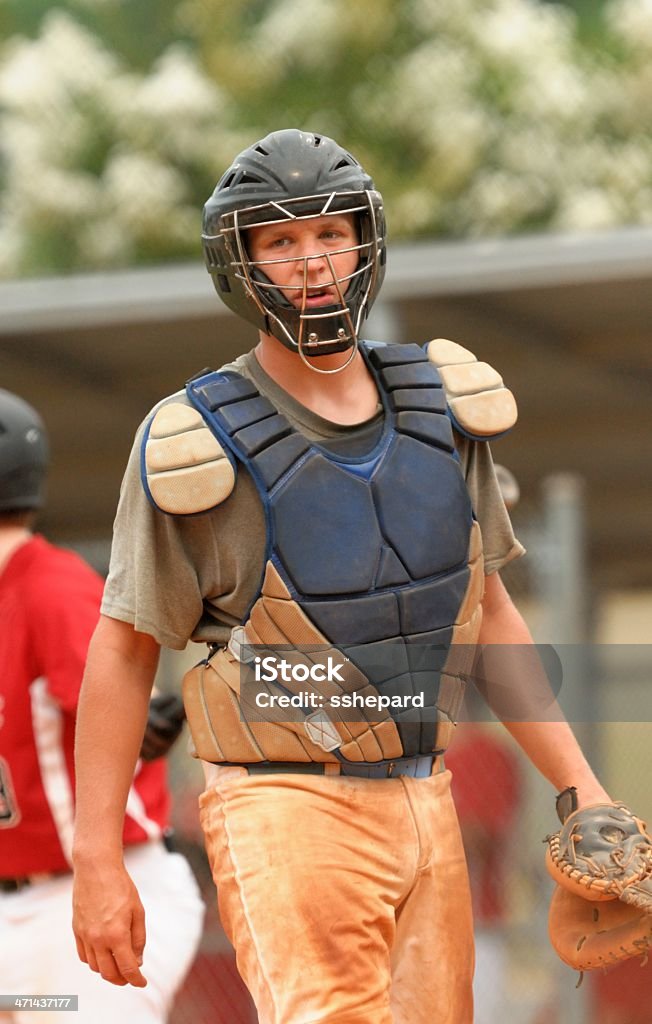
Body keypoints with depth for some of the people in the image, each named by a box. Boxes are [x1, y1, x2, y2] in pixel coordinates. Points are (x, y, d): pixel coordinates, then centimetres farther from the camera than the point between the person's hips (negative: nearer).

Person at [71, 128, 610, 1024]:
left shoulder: (441, 407, 6)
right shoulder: (201, 446, -10)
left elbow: (488, 613, 14)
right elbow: (125, 650, -4)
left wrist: (583, 791, 11)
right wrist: (97, 860, -6)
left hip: (425, 804, 6)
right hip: (286, 808, -6)